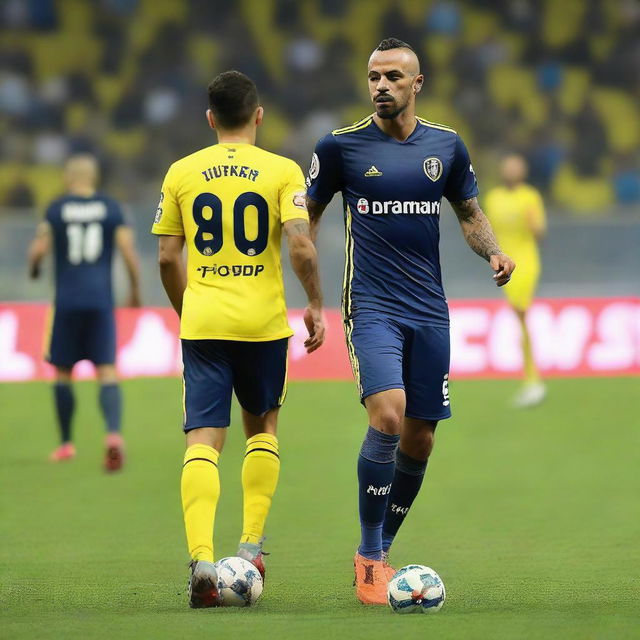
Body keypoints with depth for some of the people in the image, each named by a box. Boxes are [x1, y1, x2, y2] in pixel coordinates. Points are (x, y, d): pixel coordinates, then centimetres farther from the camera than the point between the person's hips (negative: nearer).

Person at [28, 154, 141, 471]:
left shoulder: (56, 209, 0)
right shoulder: (111, 208, 3)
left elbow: (38, 250, -5)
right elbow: (129, 253, -3)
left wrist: (33, 268, 17)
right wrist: (136, 291, 10)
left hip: (67, 300, 0)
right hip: (101, 299, 0)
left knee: (63, 372, 14)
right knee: (107, 372, -3)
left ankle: (66, 444, 20)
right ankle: (113, 433, -27)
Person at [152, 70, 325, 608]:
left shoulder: (182, 172, 5)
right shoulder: (282, 171, -2)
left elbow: (167, 257, 7)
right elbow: (300, 246, -12)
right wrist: (316, 305, 1)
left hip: (202, 322, 1)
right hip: (264, 321, -1)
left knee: (204, 439, -3)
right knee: (262, 427, 20)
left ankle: (202, 557, -20)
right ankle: (252, 544, 13)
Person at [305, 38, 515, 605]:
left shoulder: (446, 146, 6)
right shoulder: (341, 147, -2)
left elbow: (469, 212, 19)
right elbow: (306, 217, 8)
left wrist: (493, 252, -1)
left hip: (429, 311, 4)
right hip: (372, 307, -4)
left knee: (419, 441, 6)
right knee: (387, 416, -23)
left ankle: (381, 550, 25)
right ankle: (370, 557, -13)